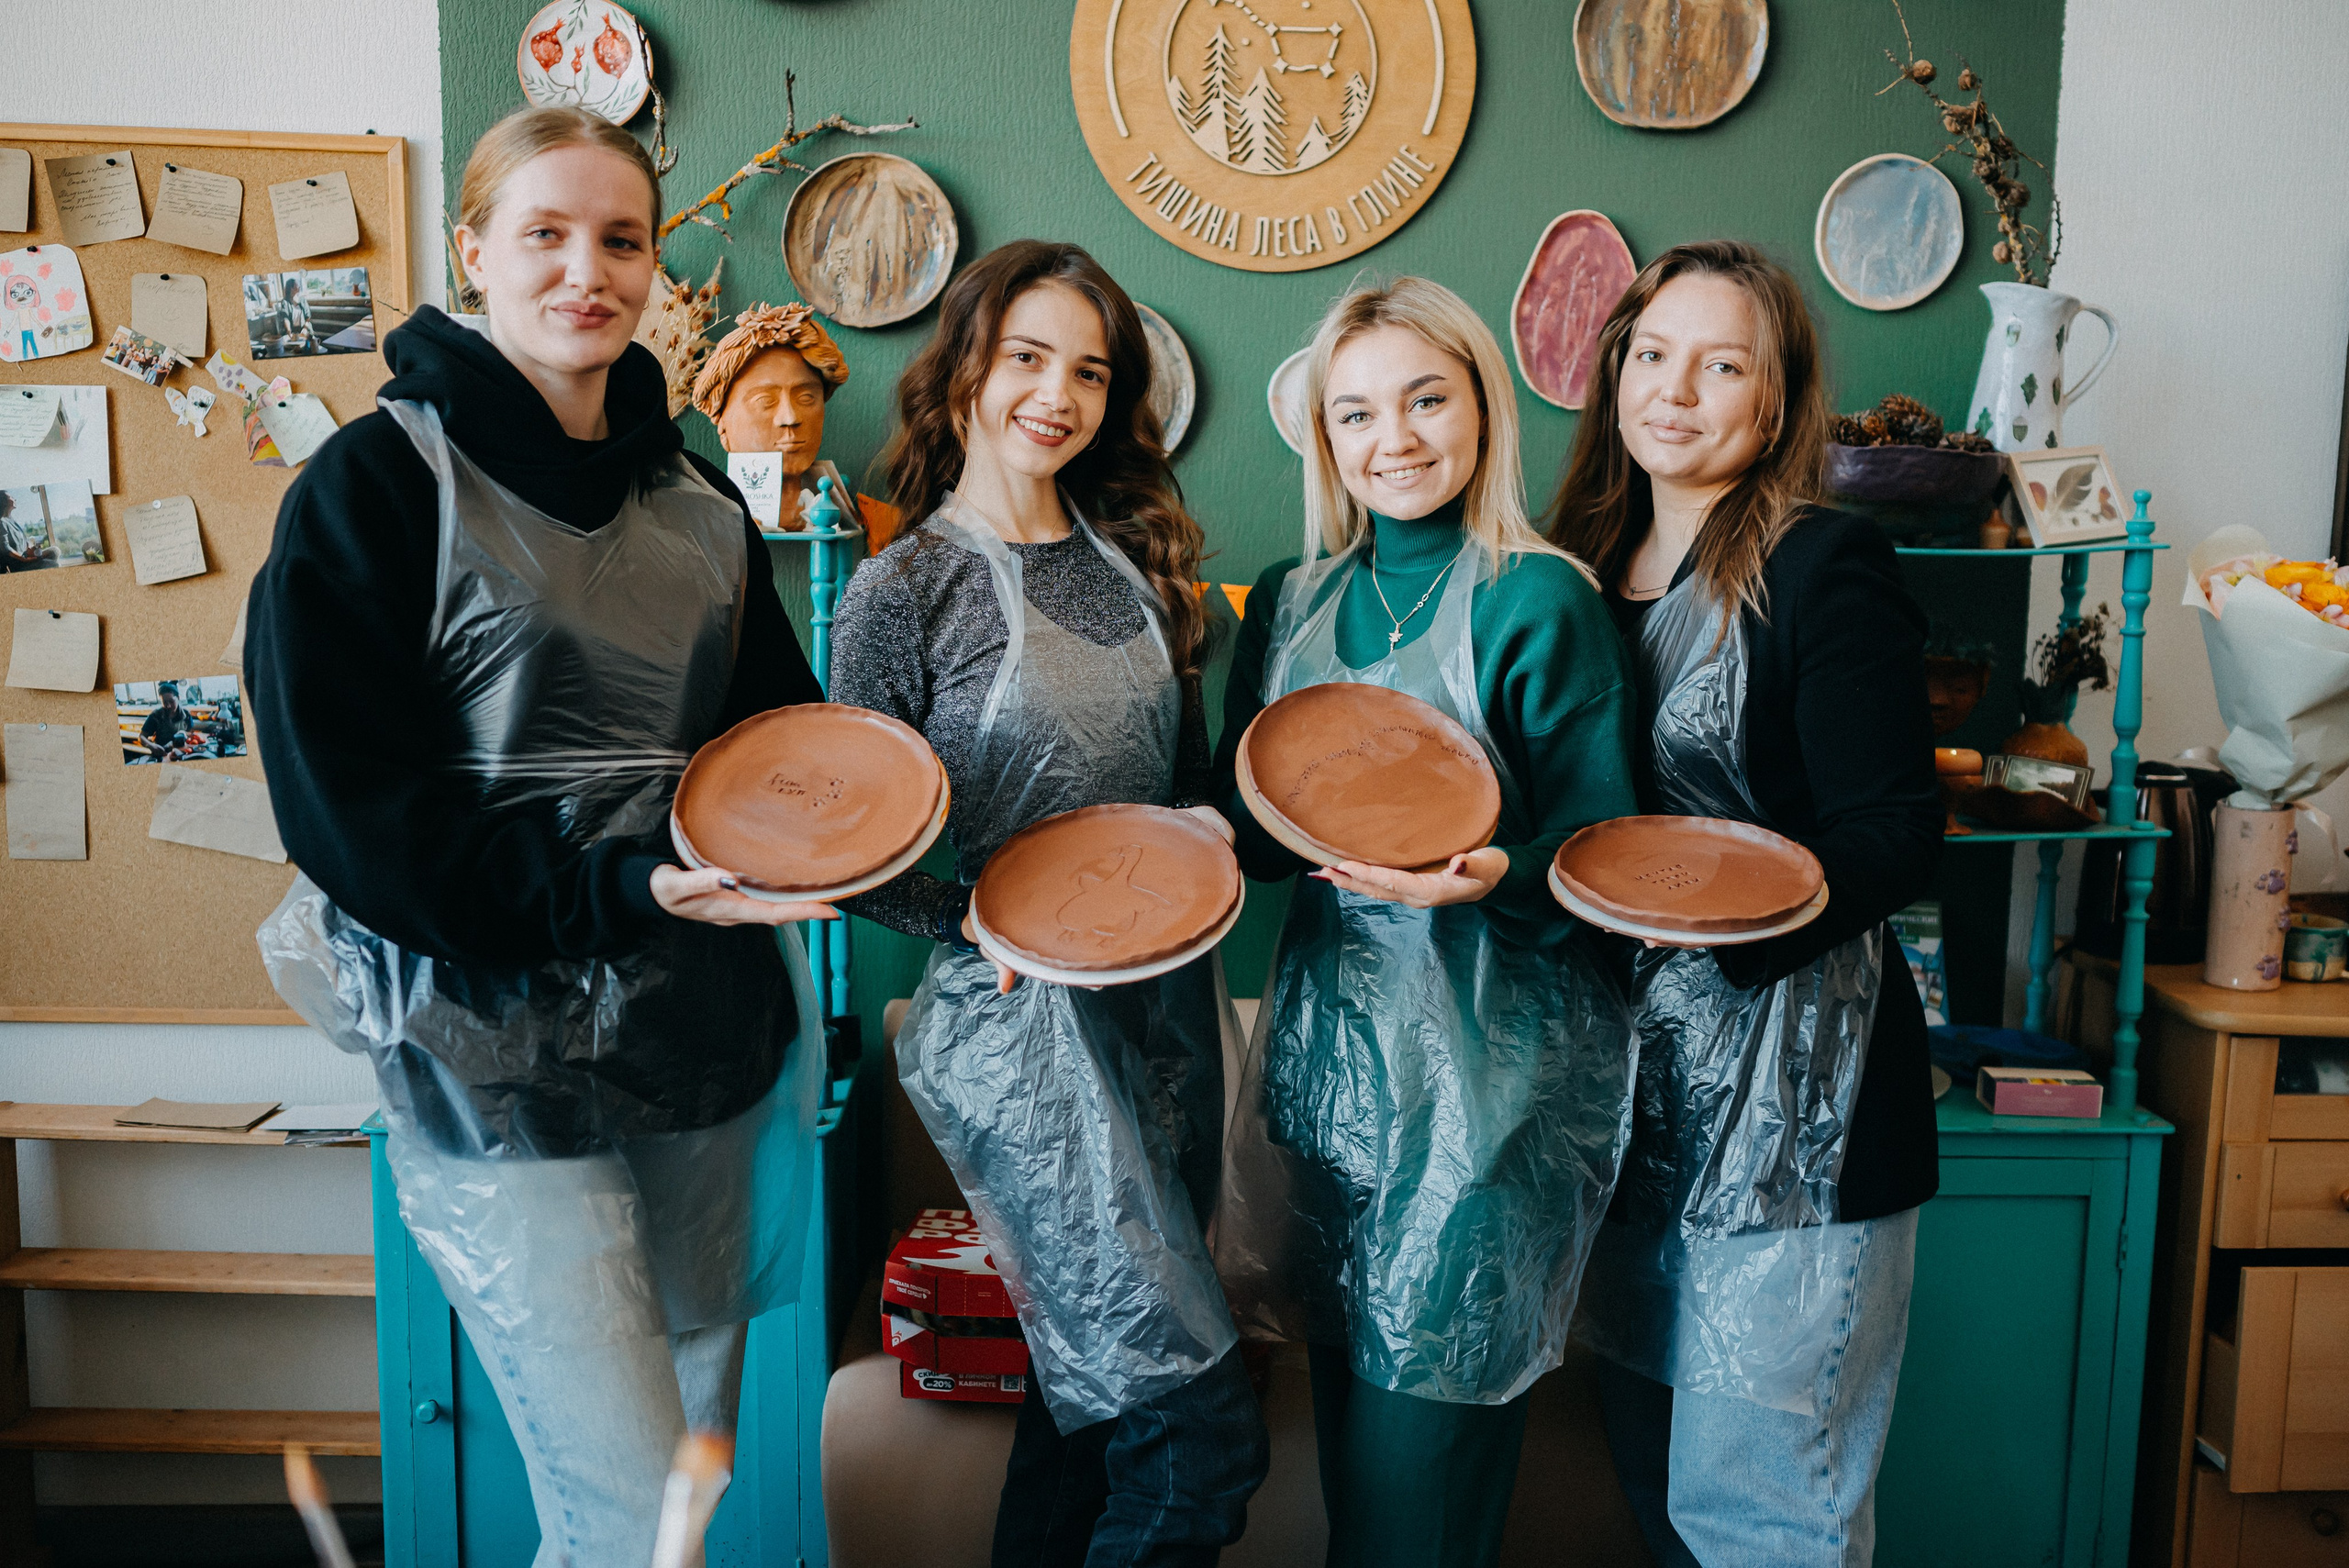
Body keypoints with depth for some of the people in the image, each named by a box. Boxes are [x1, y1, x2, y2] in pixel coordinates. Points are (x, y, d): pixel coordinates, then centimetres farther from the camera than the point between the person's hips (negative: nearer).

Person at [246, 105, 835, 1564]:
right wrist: (615, 889, -22)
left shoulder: (698, 499, 11)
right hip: (506, 1064, -6)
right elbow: (353, 811, -12)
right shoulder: (382, 485, -6)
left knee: (699, 1439, 18)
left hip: (701, 1034, 6)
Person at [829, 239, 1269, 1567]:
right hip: (1017, 1026, -6)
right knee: (1203, 1430, -6)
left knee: (1095, 1384, 18)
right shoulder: (904, 589, -7)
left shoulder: (1135, 558, 10)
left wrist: (1209, 835, -3)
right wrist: (984, 916, -21)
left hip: (1167, 1008, 6)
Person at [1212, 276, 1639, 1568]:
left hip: (1485, 1053, -5)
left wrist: (1498, 877, -26)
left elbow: (1598, 846, -7)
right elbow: (1242, 819, 13)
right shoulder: (1289, 600, 9)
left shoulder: (1537, 599, -7)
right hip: (1329, 1025, 5)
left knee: (1430, 1401, 1)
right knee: (1347, 1373, 13)